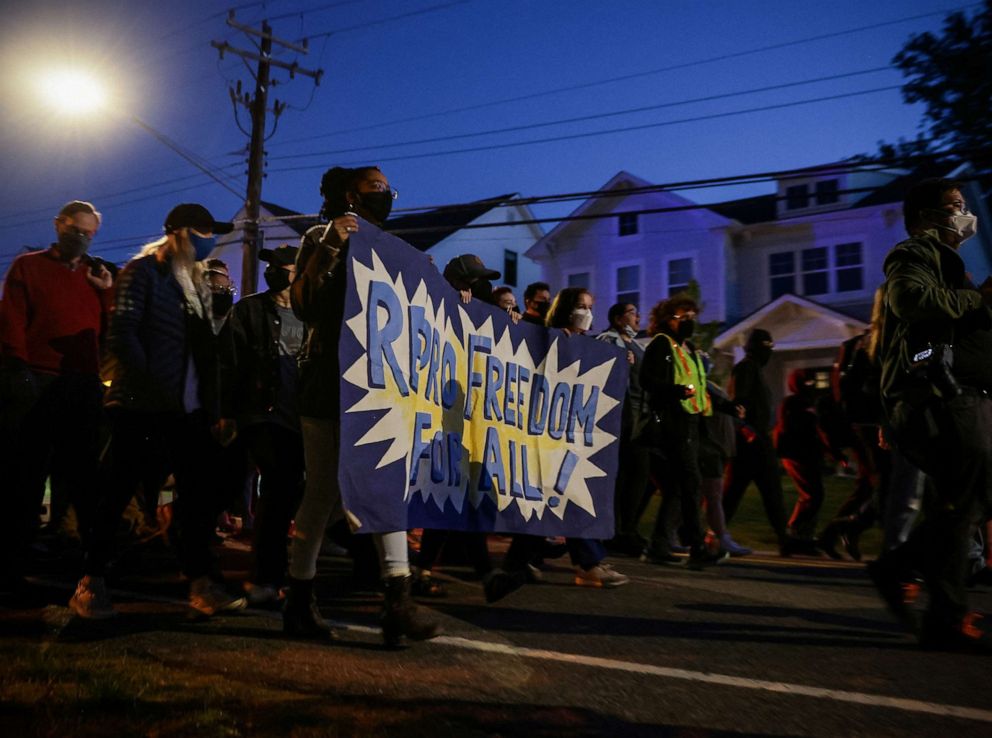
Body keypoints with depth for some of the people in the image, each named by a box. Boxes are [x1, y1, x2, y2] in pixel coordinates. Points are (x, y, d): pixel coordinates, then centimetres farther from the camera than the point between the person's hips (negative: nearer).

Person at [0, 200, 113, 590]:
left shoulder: (97, 275, 18)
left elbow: (109, 330, 11)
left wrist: (107, 293, -1)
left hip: (85, 385, 3)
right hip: (35, 383, -3)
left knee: (85, 474, 8)